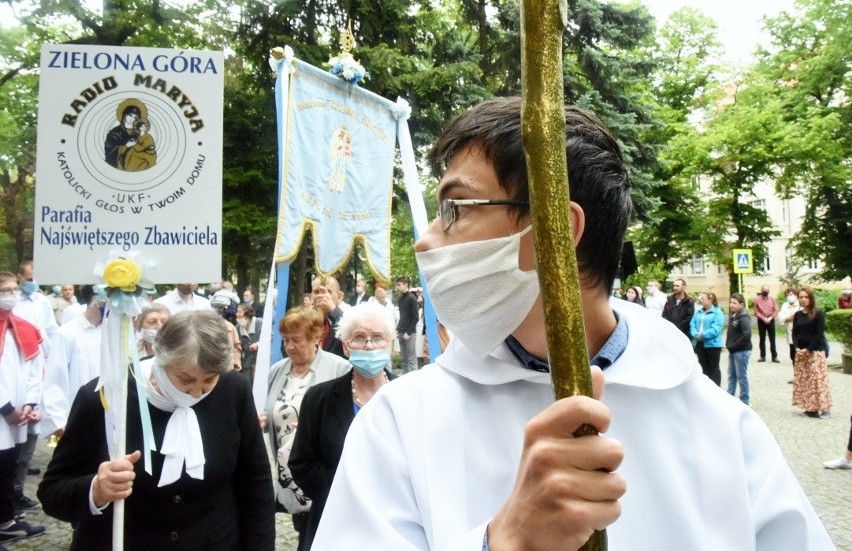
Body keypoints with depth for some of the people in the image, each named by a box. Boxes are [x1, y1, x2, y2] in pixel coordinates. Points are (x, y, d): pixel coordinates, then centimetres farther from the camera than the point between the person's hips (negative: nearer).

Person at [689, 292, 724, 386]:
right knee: (703, 368, 14)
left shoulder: (717, 312, -10)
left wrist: (702, 335, -20)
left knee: (713, 368, 4)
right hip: (699, 343, 6)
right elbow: (692, 324, 8)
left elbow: (716, 329, -19)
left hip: (712, 344, -6)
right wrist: (696, 334, -11)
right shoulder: (699, 312, 11)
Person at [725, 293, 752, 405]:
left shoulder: (743, 318, -15)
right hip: (732, 351, 9)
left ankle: (744, 401, 9)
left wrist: (735, 345, -18)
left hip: (741, 351, -9)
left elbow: (747, 335, -25)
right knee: (731, 376, 15)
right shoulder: (733, 316, 10)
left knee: (741, 377, 0)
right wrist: (728, 344, 9)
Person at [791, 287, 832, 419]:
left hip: (816, 351, -6)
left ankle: (825, 409, 0)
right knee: (802, 380, 5)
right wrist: (797, 348, -7)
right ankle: (811, 408, 12)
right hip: (800, 352, 6)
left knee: (817, 380, -7)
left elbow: (819, 334, -11)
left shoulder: (818, 313, -7)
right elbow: (794, 333, 9)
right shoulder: (797, 315, 9)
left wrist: (809, 349, -15)